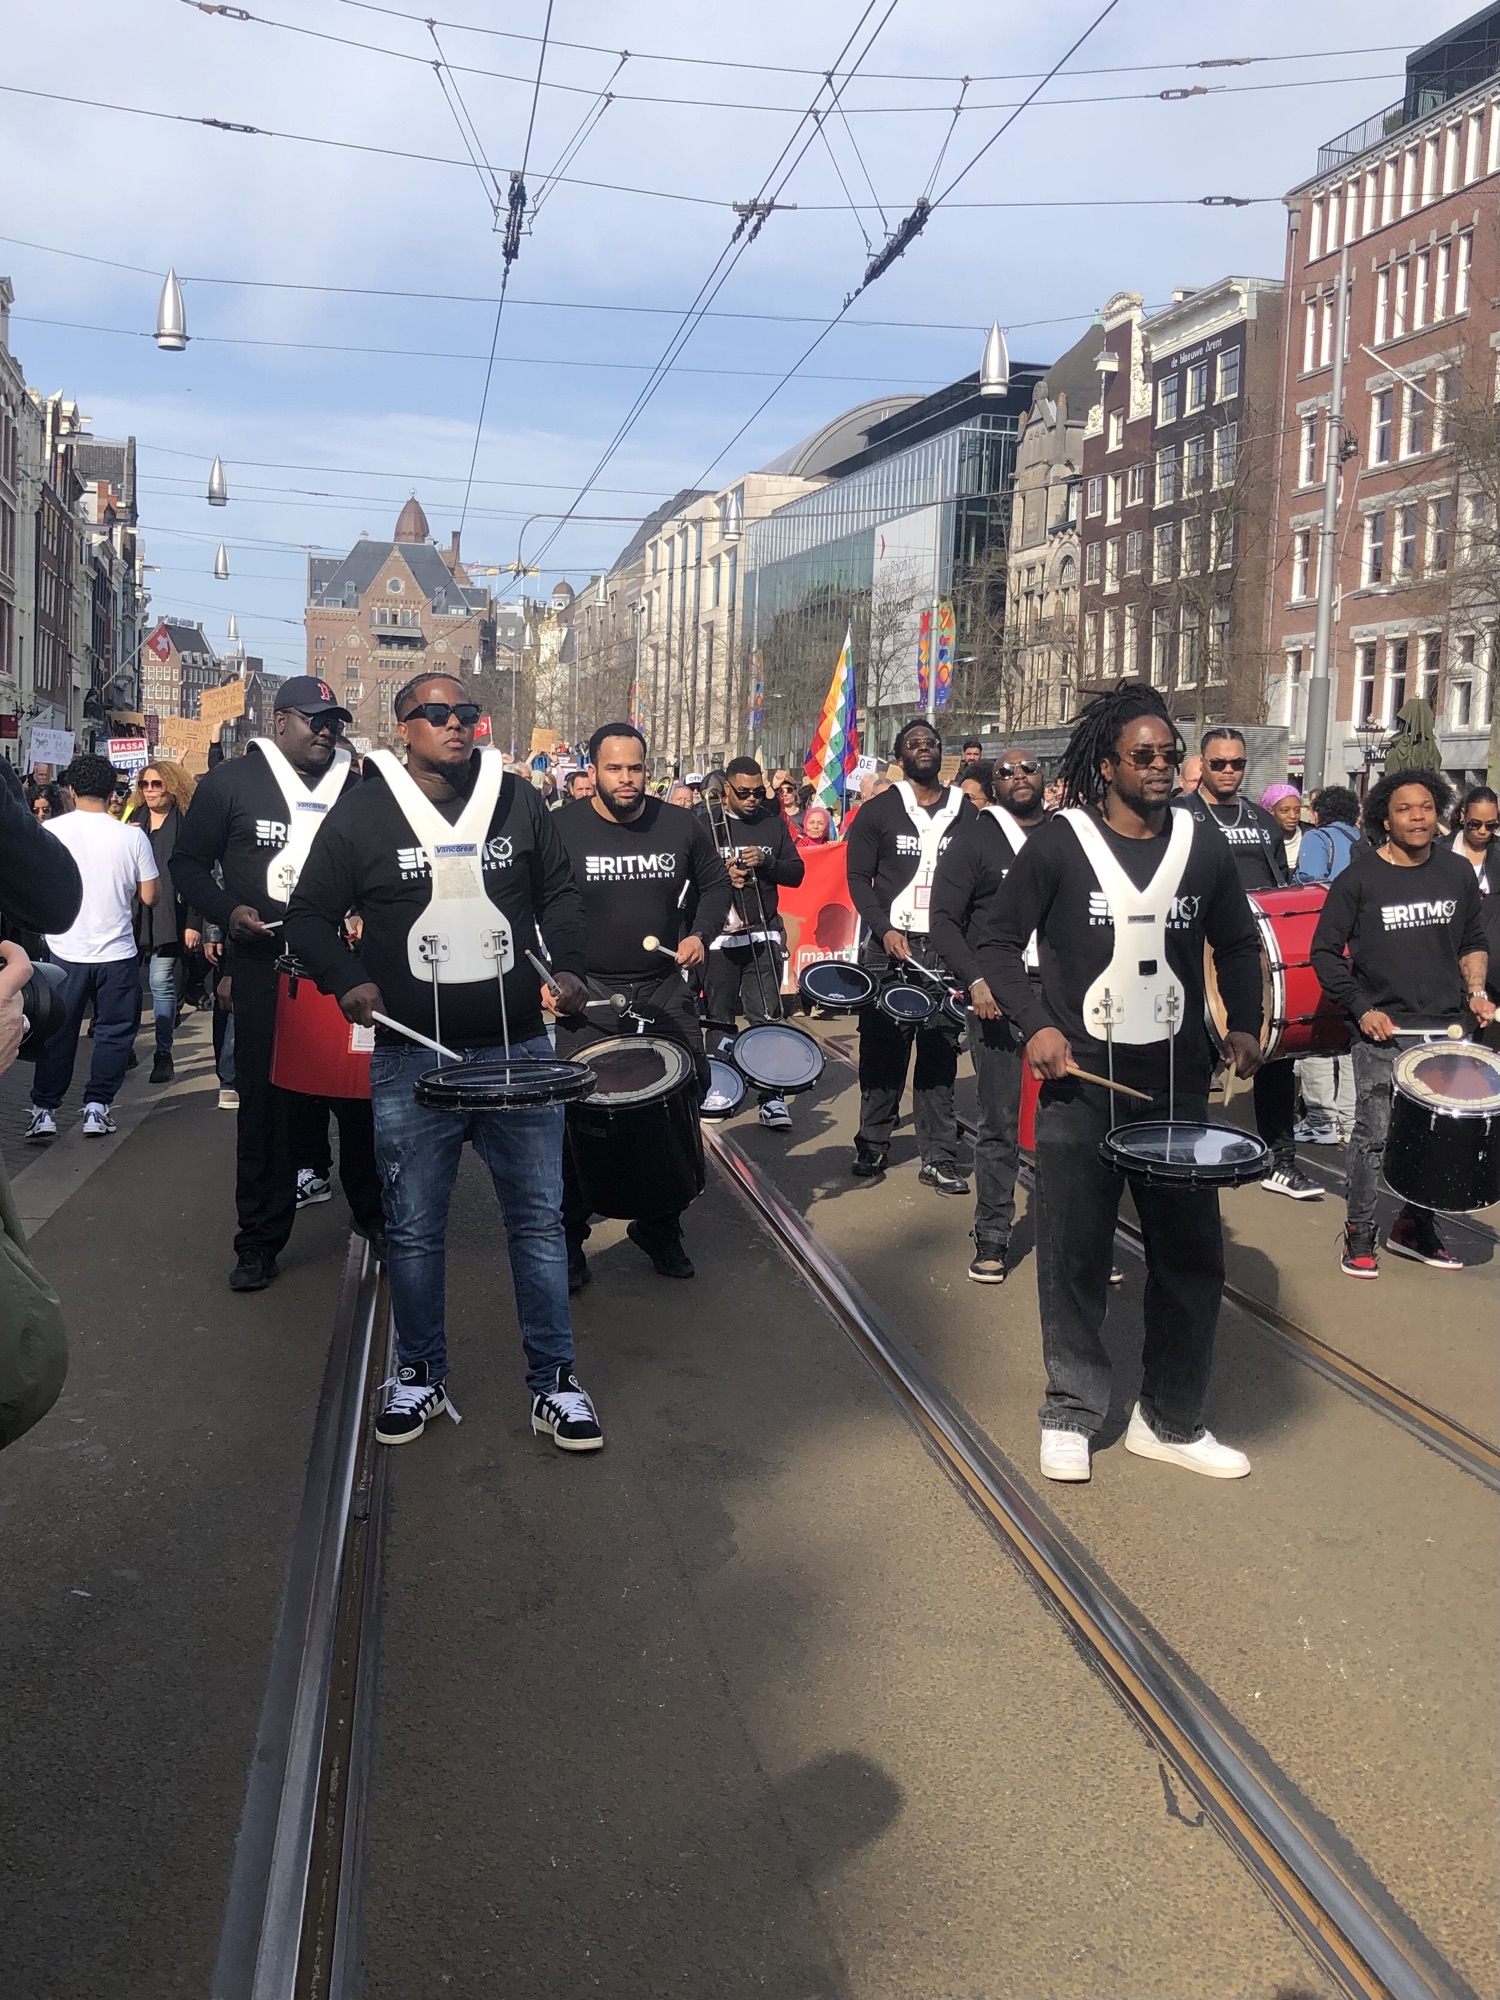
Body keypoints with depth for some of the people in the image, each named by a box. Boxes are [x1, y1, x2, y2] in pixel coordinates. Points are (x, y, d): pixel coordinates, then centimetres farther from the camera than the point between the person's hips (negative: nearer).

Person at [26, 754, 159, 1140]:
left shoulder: (49, 831, -6)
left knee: (57, 1035, 11)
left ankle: (44, 1110, 12)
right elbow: (150, 895, -3)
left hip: (65, 952, 1)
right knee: (113, 1032, 11)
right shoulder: (132, 836, -8)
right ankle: (97, 1108, 10)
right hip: (117, 952, -1)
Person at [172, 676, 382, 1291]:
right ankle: (259, 1241, 12)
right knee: (265, 1098, 2)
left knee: (361, 1090, 5)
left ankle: (373, 1212, 23)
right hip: (264, 964, -2)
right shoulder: (232, 781, 3)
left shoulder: (356, 788, 9)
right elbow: (188, 861, 7)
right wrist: (227, 910, -9)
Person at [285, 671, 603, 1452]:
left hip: (518, 1049, 2)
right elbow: (310, 914, 3)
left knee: (539, 1218, 6)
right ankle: (419, 1376, 28)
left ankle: (554, 1382, 19)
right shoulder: (361, 815, -2)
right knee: (413, 1228, 9)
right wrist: (347, 979, -14)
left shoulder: (517, 801, 5)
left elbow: (558, 891, 16)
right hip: (411, 1058, -1)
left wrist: (567, 966, 0)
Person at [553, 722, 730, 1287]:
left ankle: (660, 1228, 24)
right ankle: (568, 1238, 11)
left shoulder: (681, 825, 2)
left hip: (666, 988, 3)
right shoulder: (562, 830, -6)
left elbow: (714, 884, 17)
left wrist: (702, 934, 0)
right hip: (588, 993, -3)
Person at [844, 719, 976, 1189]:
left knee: (940, 1052, 2)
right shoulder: (878, 811, 4)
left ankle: (938, 1158, 7)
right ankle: (872, 1146, 14)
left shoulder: (967, 814, 9)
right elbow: (858, 878, 1)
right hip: (890, 943, -1)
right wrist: (885, 930, -12)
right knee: (882, 1048, 1)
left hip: (947, 948, 2)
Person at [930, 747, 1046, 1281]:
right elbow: (944, 920, -1)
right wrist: (976, 981, -14)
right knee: (999, 1124, 1)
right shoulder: (974, 840, 4)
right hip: (997, 995, -3)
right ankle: (992, 1238, 12)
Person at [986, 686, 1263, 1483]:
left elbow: (1235, 943, 17)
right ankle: (1071, 1414, 23)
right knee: (1074, 1258, 5)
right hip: (1079, 1083, -3)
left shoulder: (1201, 843, 5)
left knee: (1191, 1254, 8)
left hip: (1177, 1083, 4)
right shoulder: (1059, 842, -5)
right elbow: (1004, 942, -1)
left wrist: (1244, 1023, 2)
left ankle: (1170, 1420, 25)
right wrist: (1034, 1024, -15)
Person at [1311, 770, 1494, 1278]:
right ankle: (1359, 1234, 13)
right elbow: (1324, 952, -2)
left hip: (1449, 1029, 4)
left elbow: (1472, 943, 20)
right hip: (1384, 1031, -4)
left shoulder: (1457, 872, 8)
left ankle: (1415, 1227, 26)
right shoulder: (1360, 877, -5)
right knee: (1374, 1136, -1)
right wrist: (1361, 1009, -10)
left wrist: (1476, 992, 4)